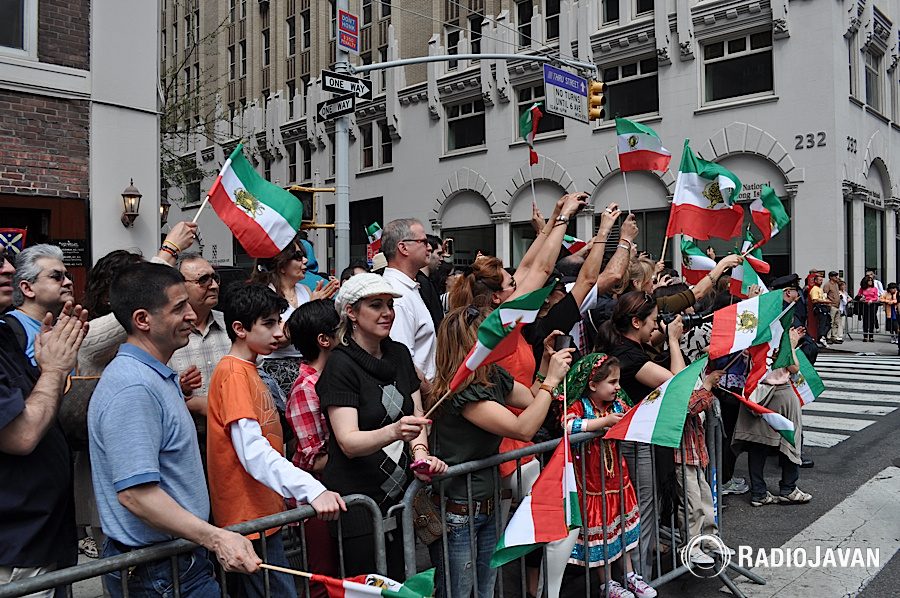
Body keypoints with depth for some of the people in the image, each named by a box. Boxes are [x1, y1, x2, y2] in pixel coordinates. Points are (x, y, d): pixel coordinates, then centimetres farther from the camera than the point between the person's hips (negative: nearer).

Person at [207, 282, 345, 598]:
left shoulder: (249, 370, 14)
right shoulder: (233, 373, -16)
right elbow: (252, 451, -27)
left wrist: (290, 497, 18)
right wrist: (312, 491, -35)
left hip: (264, 510, 9)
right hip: (249, 514, -9)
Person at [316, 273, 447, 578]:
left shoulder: (399, 353, 8)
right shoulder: (340, 365, -12)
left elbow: (416, 412, 9)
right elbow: (349, 442, -20)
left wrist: (420, 452, -10)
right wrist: (394, 432, -38)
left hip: (400, 494, 6)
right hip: (357, 502, -6)